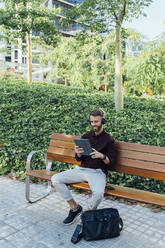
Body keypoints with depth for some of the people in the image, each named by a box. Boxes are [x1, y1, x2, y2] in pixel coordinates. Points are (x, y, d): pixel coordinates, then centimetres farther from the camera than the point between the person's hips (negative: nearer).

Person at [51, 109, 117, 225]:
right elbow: (79, 159, 13)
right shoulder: (86, 136, 12)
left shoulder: (109, 140, 0)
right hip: (81, 169, 5)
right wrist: (78, 153, -11)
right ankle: (75, 207, 2)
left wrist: (101, 156, -22)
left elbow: (111, 162, -3)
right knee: (55, 179, -11)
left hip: (97, 172, -5)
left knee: (98, 193, -35)